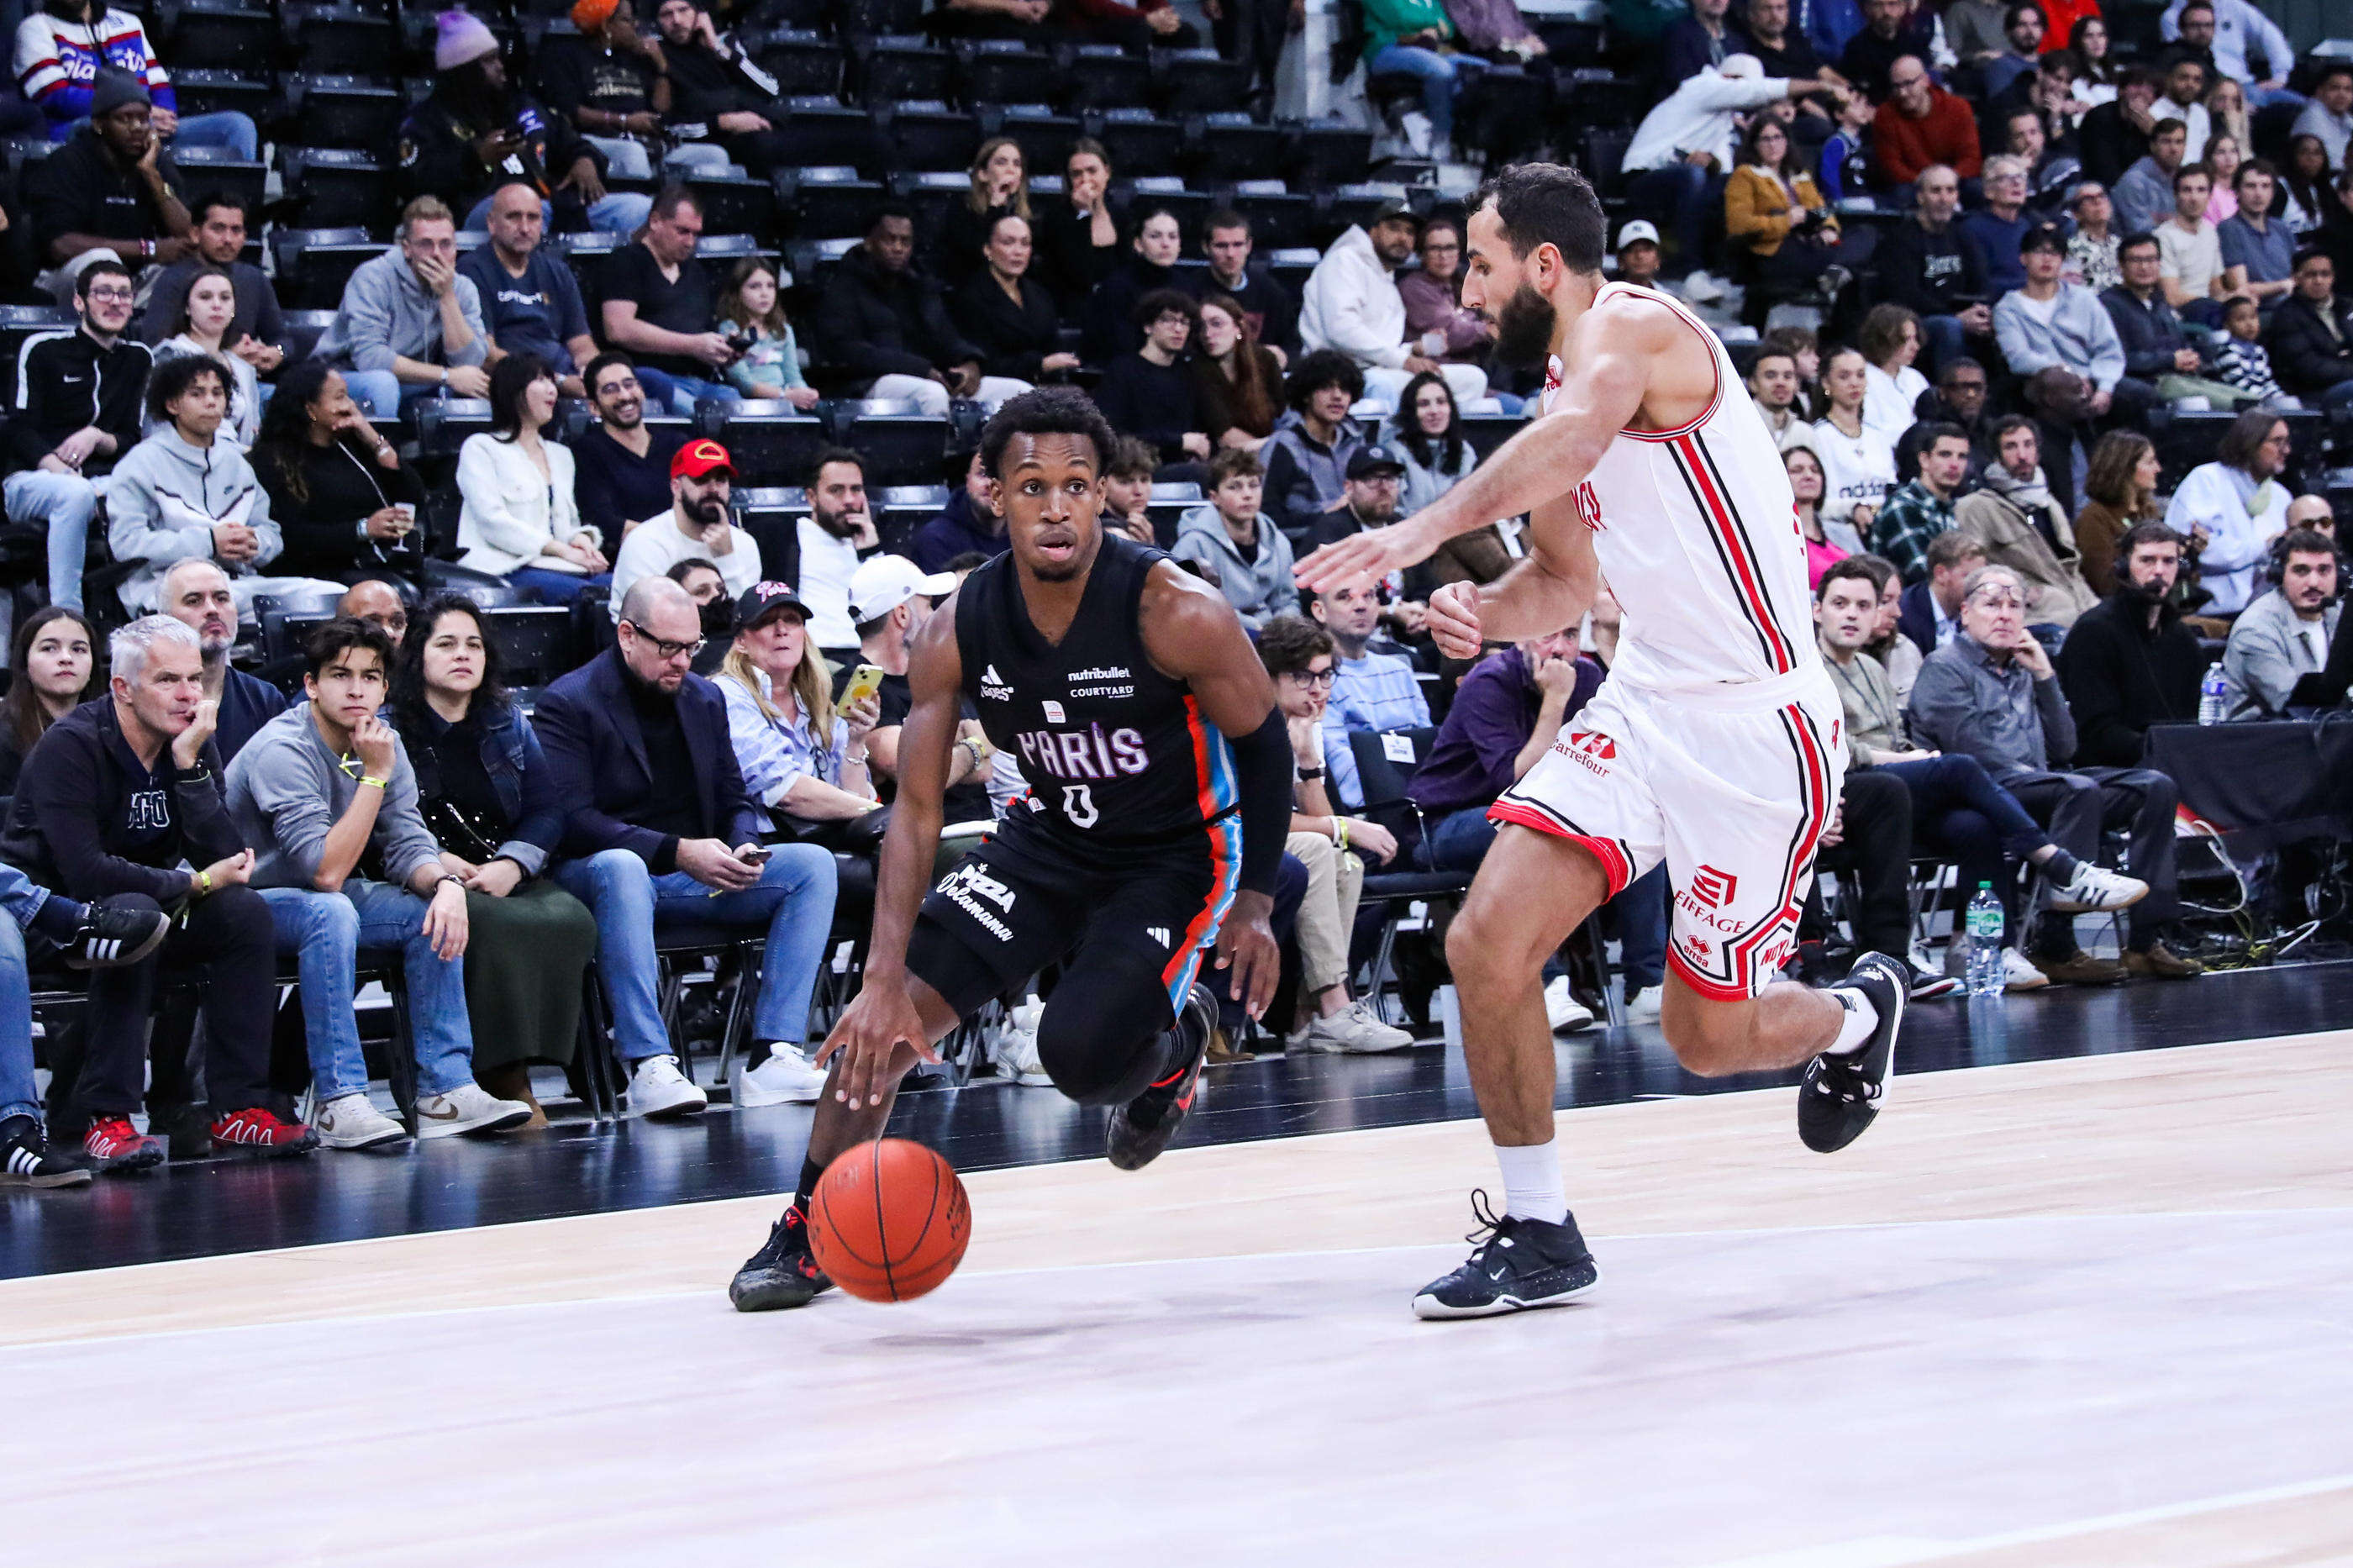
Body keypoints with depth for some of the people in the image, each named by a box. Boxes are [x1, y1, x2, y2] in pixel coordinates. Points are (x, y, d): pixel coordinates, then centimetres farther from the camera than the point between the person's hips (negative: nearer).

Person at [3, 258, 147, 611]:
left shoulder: (139, 360, 20)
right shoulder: (42, 350, 8)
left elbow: (134, 441, 16)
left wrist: (97, 438, -8)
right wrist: (63, 472, -20)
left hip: (104, 479, 3)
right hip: (31, 480, -3)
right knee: (76, 494, -39)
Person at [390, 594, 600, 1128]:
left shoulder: (509, 724, 19)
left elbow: (546, 812, 10)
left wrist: (511, 866, -9)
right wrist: (436, 862, -17)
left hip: (508, 878, 4)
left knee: (570, 920, -29)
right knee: (491, 924, -37)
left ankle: (515, 1071, -27)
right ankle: (507, 1079, -32)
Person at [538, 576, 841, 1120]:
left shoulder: (705, 698, 15)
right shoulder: (567, 704, -6)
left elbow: (735, 799, 19)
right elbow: (571, 820, -16)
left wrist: (745, 847, -8)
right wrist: (677, 852, -25)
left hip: (696, 873, 6)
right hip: (606, 871, -6)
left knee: (813, 864, -13)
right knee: (618, 867, -42)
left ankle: (774, 1051, -25)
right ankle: (649, 1065, -48)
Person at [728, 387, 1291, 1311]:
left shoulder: (1175, 613, -27)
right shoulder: (958, 631, -17)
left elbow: (1264, 744, -10)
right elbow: (917, 811, -14)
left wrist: (1254, 903, -11)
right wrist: (886, 980, -23)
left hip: (1178, 853, -4)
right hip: (1049, 839, 4)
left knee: (1081, 1055, -23)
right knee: (886, 1018, -9)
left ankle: (1177, 1041, 15)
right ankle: (805, 1236, 8)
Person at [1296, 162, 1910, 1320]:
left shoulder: (1633, 326, -16)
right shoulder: (1563, 389, 12)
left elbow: (1574, 443, -39)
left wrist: (1427, 530, -53)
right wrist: (1482, 611, 0)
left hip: (1757, 725, -8)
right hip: (1644, 704, 8)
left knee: (1709, 1037, 3)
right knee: (1486, 941, -10)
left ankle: (1858, 1011, 37)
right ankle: (1539, 1233, 2)